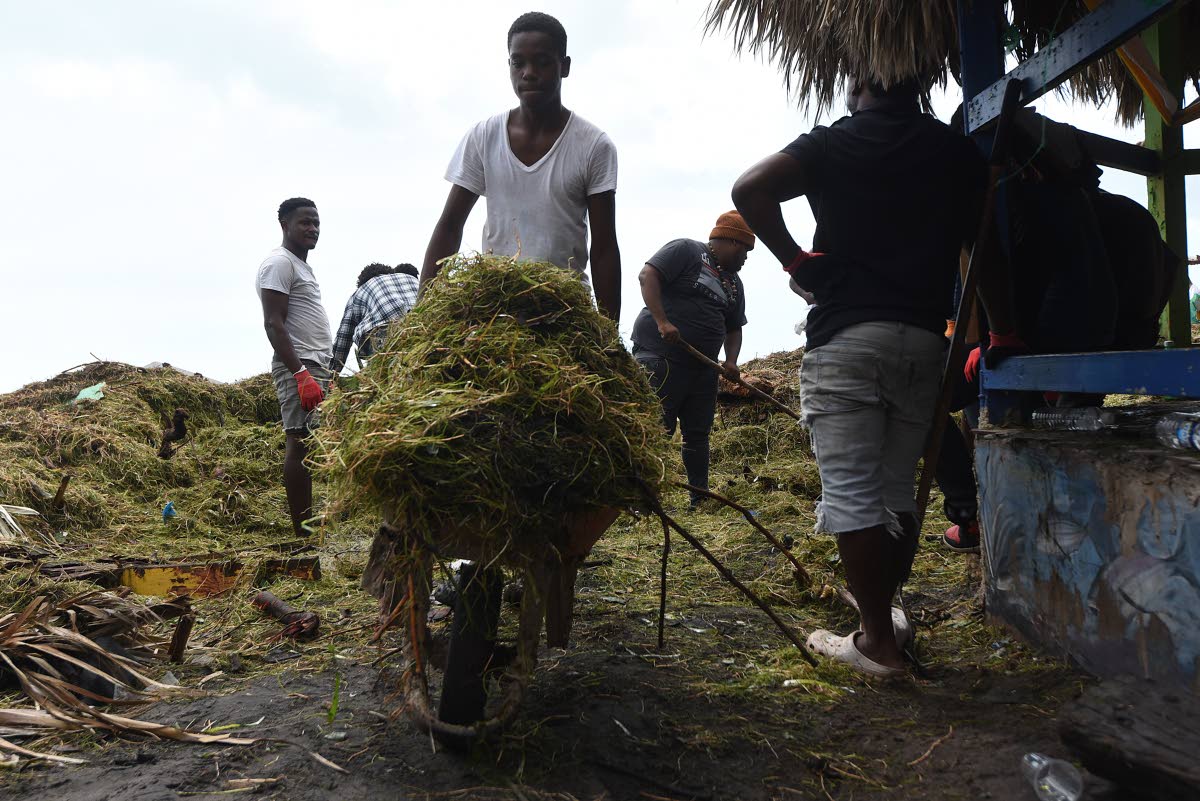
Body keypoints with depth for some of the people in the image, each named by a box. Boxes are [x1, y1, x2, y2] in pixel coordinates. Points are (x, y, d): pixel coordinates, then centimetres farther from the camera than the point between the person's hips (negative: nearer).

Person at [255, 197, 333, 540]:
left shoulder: (302, 265, 24)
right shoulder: (279, 262, -6)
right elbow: (273, 324, -15)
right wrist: (302, 374, -23)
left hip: (314, 368, 10)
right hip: (299, 368, -10)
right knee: (300, 443, -11)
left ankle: (308, 527, 8)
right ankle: (303, 533, -11)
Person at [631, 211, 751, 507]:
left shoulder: (734, 284, 22)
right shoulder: (685, 250, -1)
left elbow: (734, 329, 24)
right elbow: (647, 276, -12)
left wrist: (731, 360, 3)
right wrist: (662, 321, -23)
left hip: (703, 366, 8)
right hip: (661, 355, -8)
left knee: (698, 434, 9)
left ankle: (700, 500, 15)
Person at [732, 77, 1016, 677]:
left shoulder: (834, 142, 4)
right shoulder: (957, 151, 13)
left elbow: (750, 189, -13)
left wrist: (794, 260, -5)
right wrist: (1005, 336, 17)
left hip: (845, 335, -4)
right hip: (924, 338, 5)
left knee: (851, 491, -1)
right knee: (897, 488, 16)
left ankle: (878, 641, 2)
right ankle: (883, 610, 28)